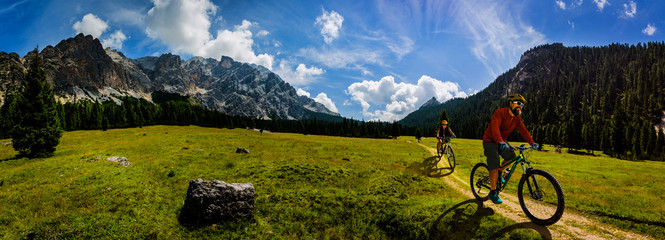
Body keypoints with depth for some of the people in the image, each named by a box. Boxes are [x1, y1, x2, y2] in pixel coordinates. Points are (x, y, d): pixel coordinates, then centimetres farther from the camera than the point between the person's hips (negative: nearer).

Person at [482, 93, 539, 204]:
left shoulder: (517, 118, 2)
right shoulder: (500, 112, -22)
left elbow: (523, 130, -5)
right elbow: (494, 127, -36)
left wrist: (532, 142, -21)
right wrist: (500, 142, -50)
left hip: (502, 141, 7)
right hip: (490, 141, -7)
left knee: (511, 156, -14)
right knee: (494, 165, -16)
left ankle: (499, 172, 15)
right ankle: (493, 192, -6)